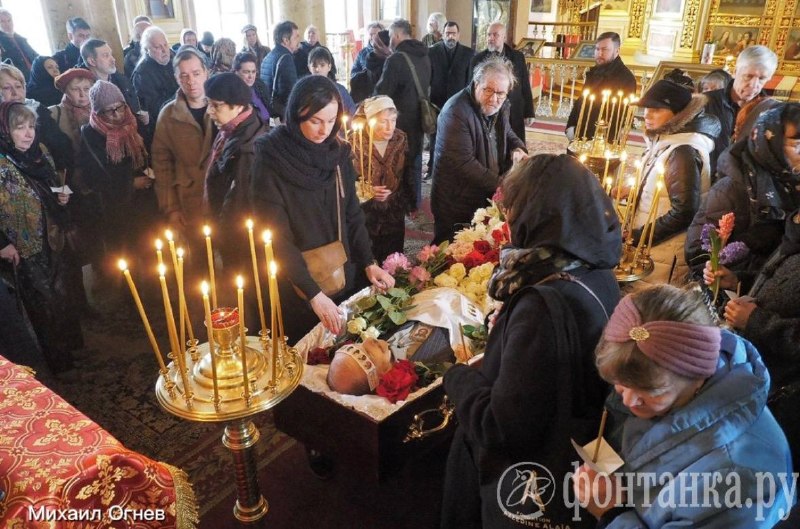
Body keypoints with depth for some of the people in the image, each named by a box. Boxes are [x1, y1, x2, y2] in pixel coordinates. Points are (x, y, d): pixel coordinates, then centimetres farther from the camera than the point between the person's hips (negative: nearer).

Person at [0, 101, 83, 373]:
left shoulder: (39, 151, 1)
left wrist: (61, 196, -4)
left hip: (54, 240, 6)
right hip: (26, 250, -6)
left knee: (61, 294, 20)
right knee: (44, 302, 7)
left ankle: (71, 343, 40)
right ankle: (59, 360, 25)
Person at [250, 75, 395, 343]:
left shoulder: (338, 152, -2)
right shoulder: (271, 161, -16)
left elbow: (352, 214, 5)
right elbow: (277, 237, -19)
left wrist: (369, 263, -5)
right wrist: (313, 293, -24)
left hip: (344, 277, 4)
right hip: (298, 288, -4)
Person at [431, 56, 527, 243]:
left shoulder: (500, 106, 2)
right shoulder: (456, 112, -22)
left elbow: (507, 134, 20)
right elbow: (464, 163, -26)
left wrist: (517, 149, -5)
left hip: (489, 198, 7)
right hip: (456, 203, -7)